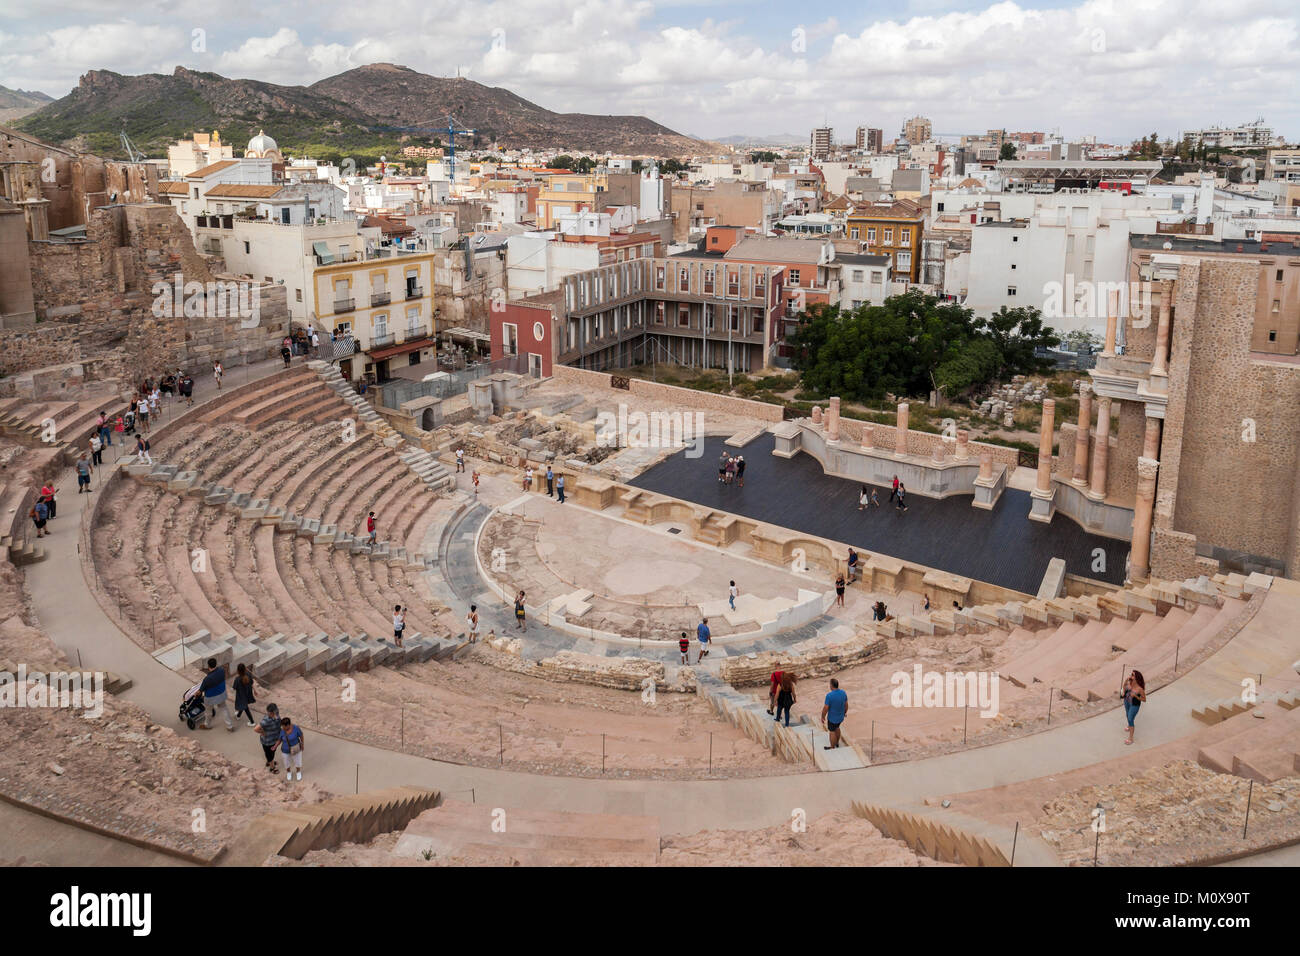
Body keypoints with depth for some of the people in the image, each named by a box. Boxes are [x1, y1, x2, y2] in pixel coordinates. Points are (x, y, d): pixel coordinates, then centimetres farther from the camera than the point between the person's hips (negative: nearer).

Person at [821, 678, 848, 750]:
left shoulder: (829, 696, -29)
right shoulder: (843, 693, -11)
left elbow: (825, 708, -22)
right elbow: (846, 705, 3)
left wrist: (823, 717, -7)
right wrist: (845, 712, 20)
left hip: (832, 718, -6)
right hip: (841, 717, 6)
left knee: (832, 731, 13)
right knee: (837, 728, 29)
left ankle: (832, 747, 28)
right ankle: (837, 742, 47)